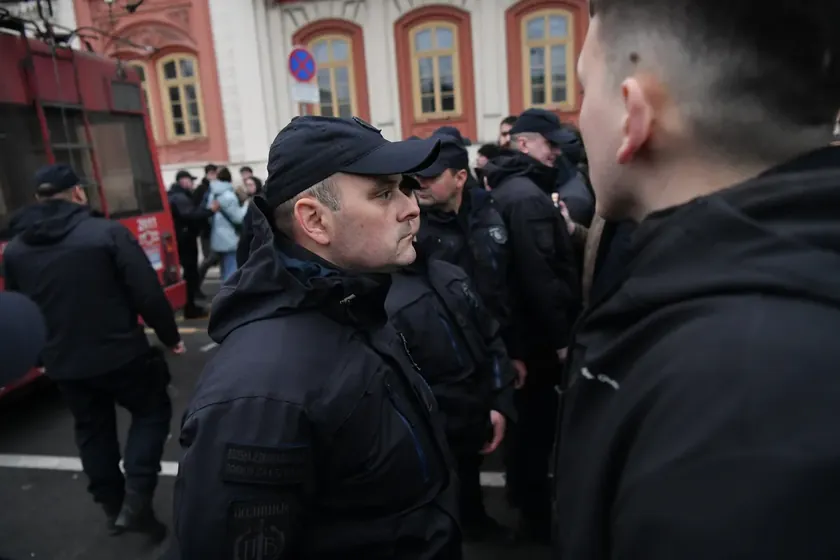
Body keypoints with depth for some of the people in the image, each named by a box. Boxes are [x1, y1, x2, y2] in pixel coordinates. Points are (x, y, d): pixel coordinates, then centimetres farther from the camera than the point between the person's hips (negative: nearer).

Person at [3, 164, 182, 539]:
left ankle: (113, 506, 34)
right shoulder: (108, 232, -15)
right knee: (152, 410, 15)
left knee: (92, 429, 21)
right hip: (119, 353, -5)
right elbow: (147, 294, -16)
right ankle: (135, 501, 4)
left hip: (62, 362, 5)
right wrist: (169, 335, -2)